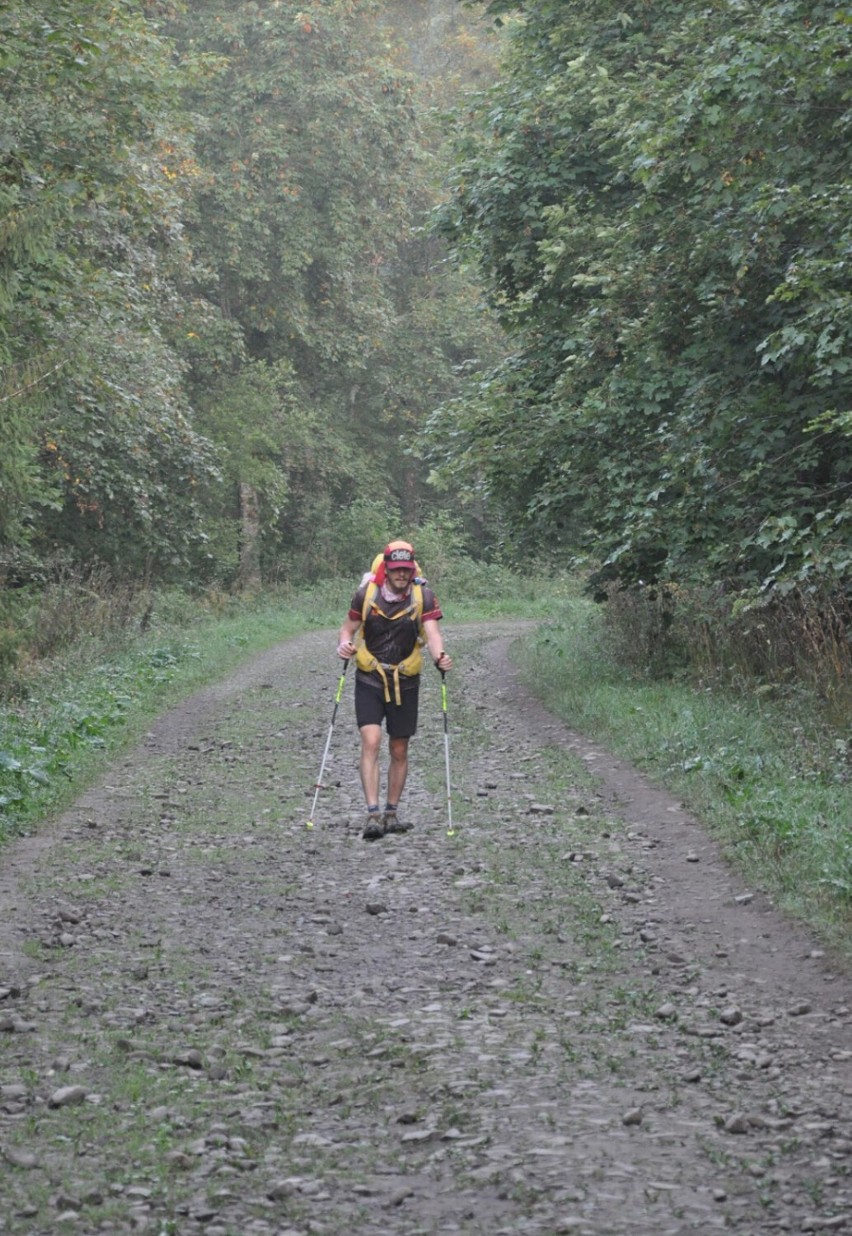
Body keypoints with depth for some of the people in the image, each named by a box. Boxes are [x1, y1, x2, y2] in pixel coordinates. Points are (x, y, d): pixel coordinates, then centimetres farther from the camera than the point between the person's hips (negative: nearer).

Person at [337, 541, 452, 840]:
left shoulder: (423, 595, -9)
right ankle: (373, 815, -20)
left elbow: (432, 633, -20)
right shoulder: (367, 593, -8)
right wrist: (344, 644, -20)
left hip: (405, 683, 1)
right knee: (371, 743, -16)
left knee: (399, 751, 10)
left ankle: (392, 813, 25)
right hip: (369, 680, -1)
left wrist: (440, 656, -41)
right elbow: (348, 628, 3)